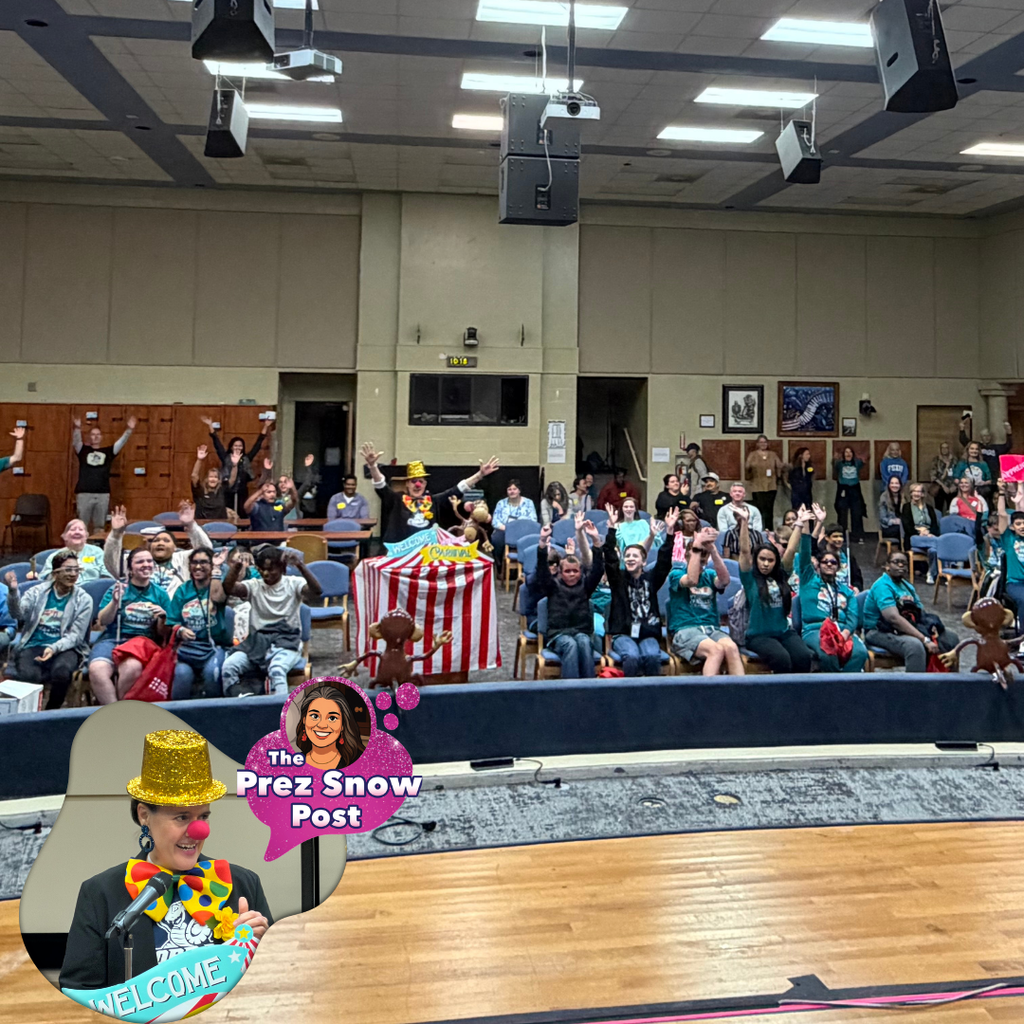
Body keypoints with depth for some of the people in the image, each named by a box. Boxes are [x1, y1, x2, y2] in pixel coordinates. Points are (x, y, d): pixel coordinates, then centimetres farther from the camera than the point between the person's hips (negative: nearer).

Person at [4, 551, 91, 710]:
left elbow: (75, 635, -3)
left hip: (65, 648, 0)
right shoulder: (37, 592, 10)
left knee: (61, 670, -34)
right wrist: (13, 591, -23)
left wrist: (54, 648, -21)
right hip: (33, 645, 1)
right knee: (28, 675, -33)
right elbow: (18, 614, -5)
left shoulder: (83, 600, 4)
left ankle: (51, 711, -7)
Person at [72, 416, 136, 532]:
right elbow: (75, 441, -12)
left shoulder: (108, 451, 10)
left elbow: (121, 442, 1)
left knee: (100, 526, 9)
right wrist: (77, 428, -32)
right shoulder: (83, 450, 6)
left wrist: (130, 429, -15)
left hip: (103, 494, 2)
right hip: (84, 494, -2)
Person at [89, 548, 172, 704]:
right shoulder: (117, 588, 12)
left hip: (143, 641, -1)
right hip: (112, 639, 1)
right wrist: (115, 601, -11)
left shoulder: (160, 593, 14)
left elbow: (163, 634, 14)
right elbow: (102, 622, 5)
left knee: (132, 667, -37)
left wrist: (162, 618, -7)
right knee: (96, 670, -34)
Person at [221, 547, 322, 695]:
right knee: (228, 667, -23)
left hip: (287, 641, -3)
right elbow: (229, 589, -9)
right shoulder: (254, 586, 11)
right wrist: (236, 566, -28)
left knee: (276, 671, -36)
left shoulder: (293, 583, 4)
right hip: (257, 640, 3)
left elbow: (316, 592, -18)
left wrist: (300, 565, -31)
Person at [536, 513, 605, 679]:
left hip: (582, 632, 1)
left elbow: (598, 569, 3)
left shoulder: (585, 585, 16)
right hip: (557, 634, -1)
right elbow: (542, 569, -3)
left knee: (583, 642, -34)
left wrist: (595, 540, -11)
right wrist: (543, 542, -18)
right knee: (570, 644, -35)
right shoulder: (553, 586, 13)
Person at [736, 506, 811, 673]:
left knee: (803, 656, -26)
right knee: (782, 658, -32)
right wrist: (744, 522, -18)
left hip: (785, 631, 4)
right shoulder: (750, 578, 1)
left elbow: (791, 550, 11)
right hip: (759, 635, -4)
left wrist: (799, 522, 8)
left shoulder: (781, 576, 11)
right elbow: (744, 551, -10)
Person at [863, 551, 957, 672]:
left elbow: (920, 612, 9)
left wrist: (931, 628, -15)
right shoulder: (882, 586, -15)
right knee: (915, 645, -37)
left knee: (951, 638, 2)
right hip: (881, 632, -9)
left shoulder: (906, 585, 16)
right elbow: (894, 618, -28)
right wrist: (925, 640, -31)